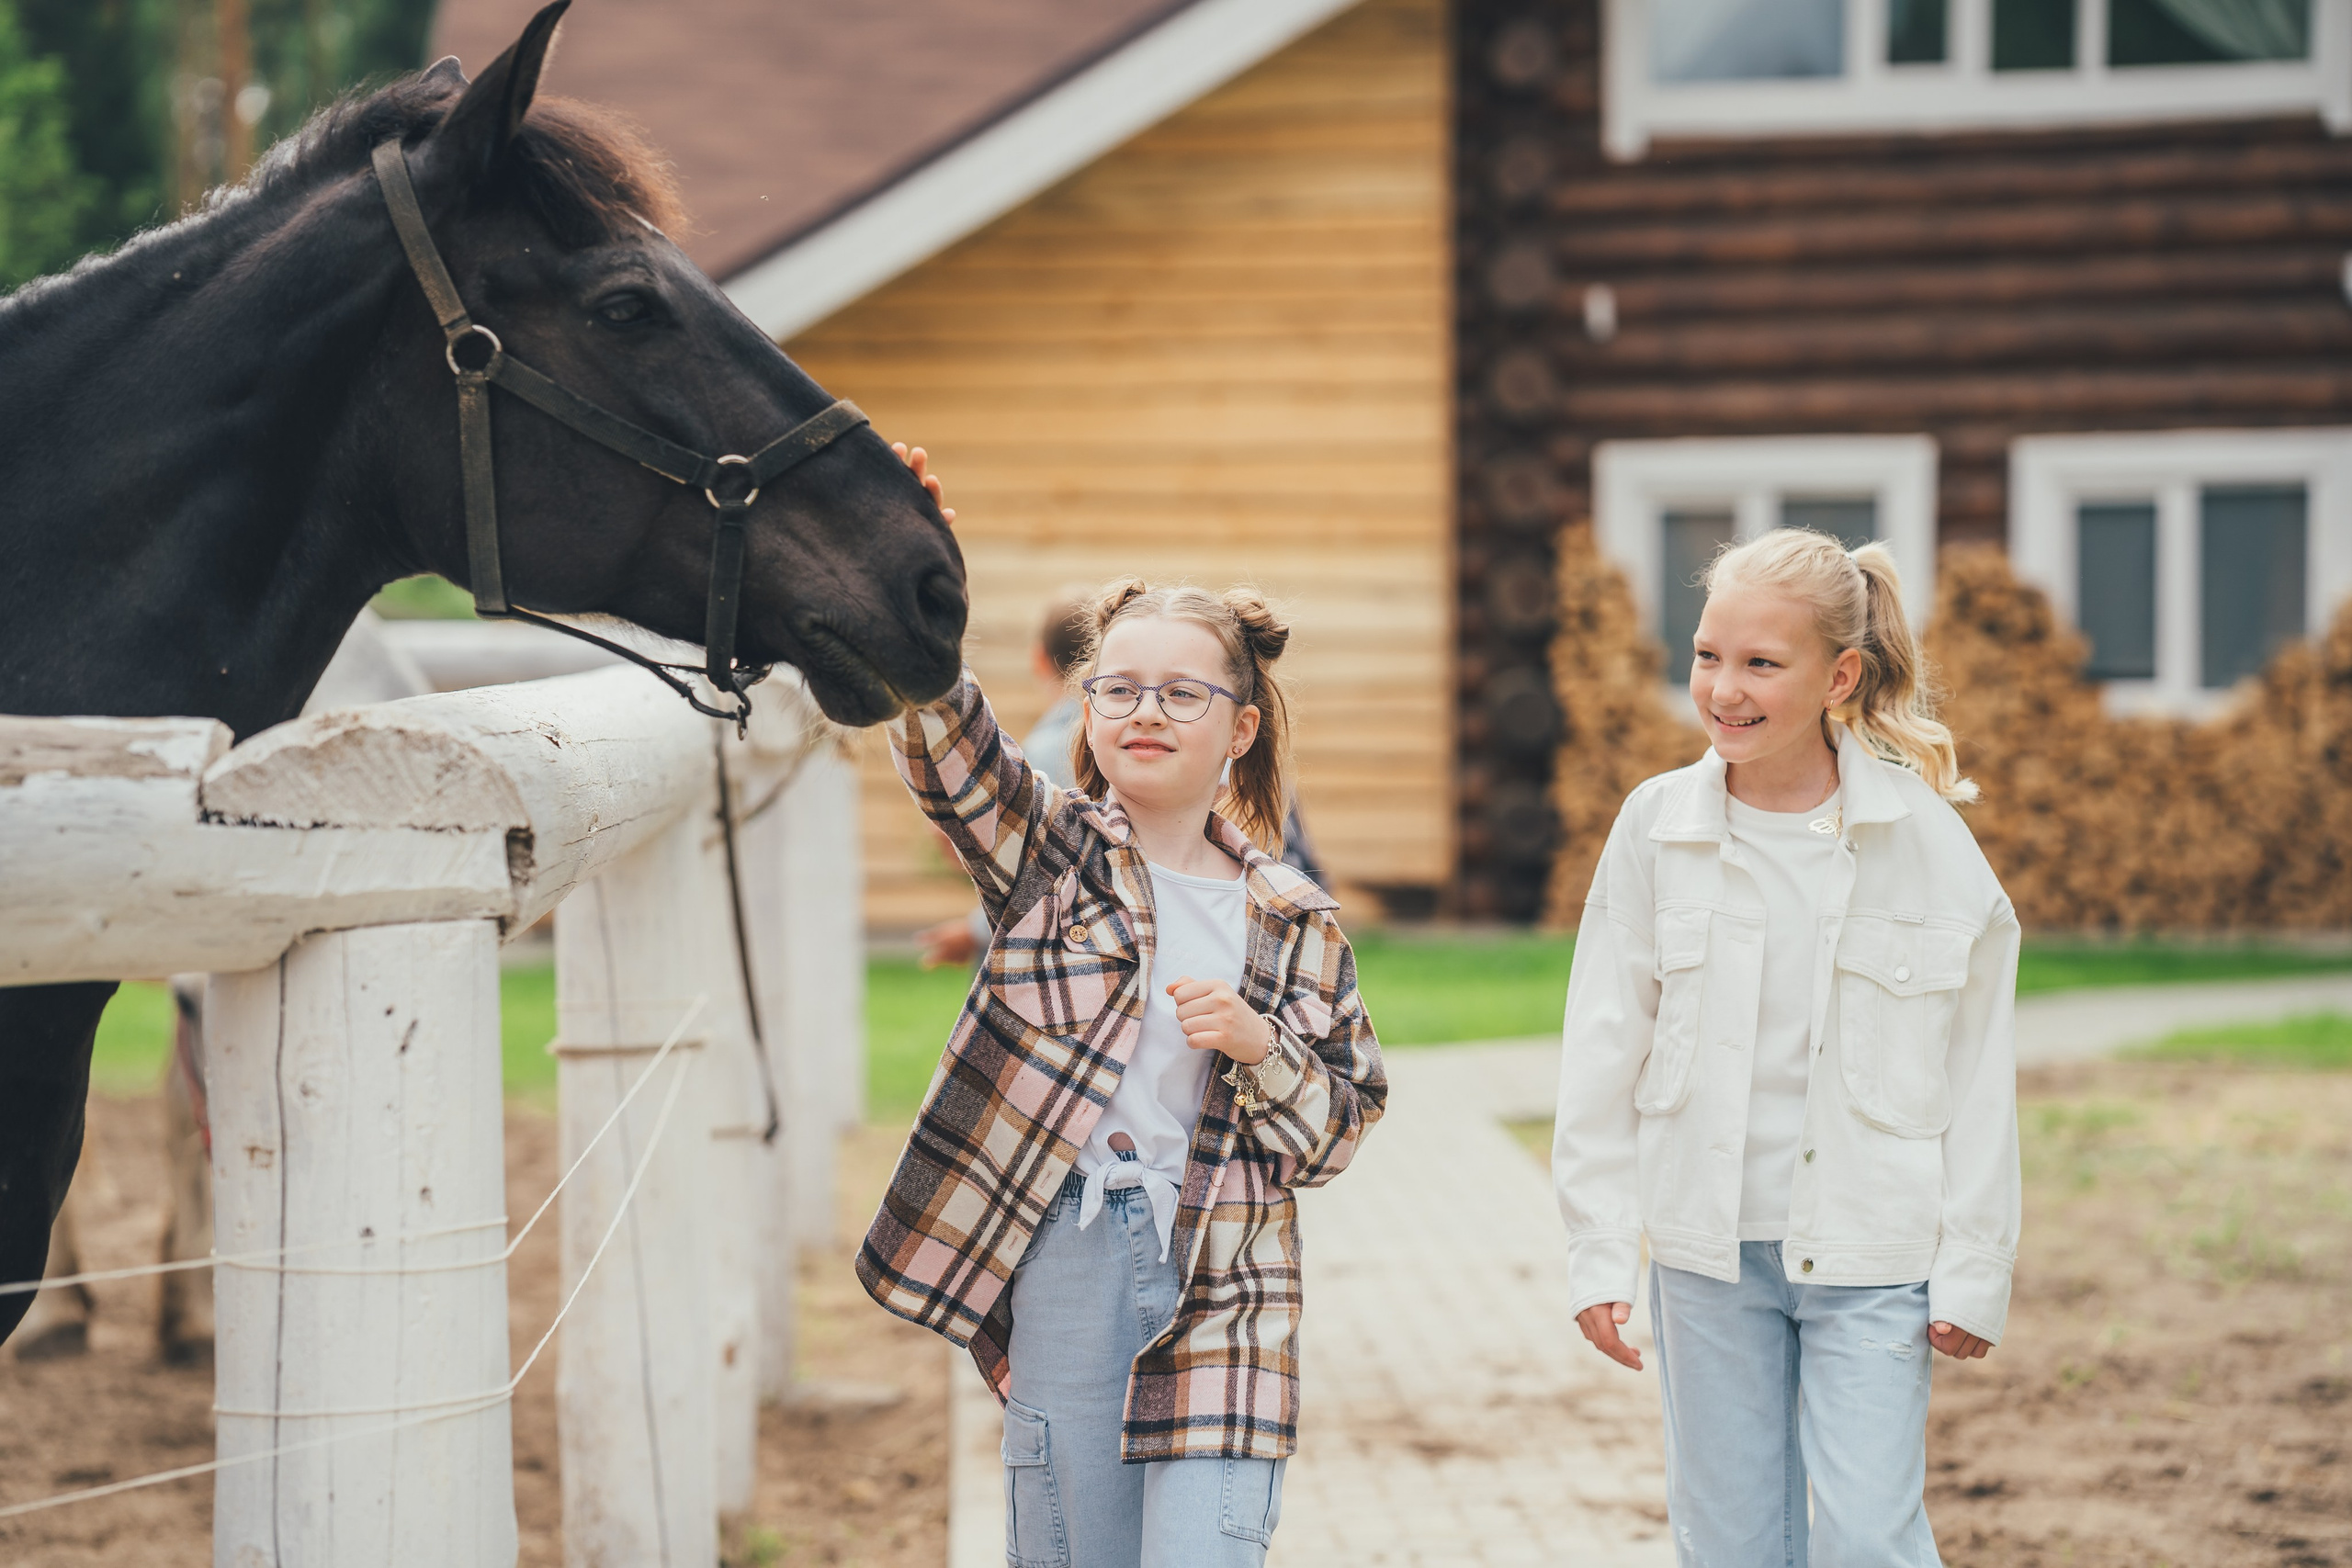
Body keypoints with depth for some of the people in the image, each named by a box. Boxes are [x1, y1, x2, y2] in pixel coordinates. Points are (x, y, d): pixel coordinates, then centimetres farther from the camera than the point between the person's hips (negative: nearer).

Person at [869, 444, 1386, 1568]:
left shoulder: (1291, 923, 7)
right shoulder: (1046, 850, 5)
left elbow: (1336, 1134, 9)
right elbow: (949, 749, -15)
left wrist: (1259, 1046, -11)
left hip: (1217, 1291, 0)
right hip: (1059, 1271, 0)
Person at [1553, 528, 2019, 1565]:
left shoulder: (1923, 835, -7)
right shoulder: (1657, 826, -2)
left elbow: (1978, 1070, -2)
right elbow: (1603, 1057, 4)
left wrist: (1973, 1273, -2)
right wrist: (1598, 1252, 2)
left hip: (1871, 1251, -2)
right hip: (1706, 1246, 2)